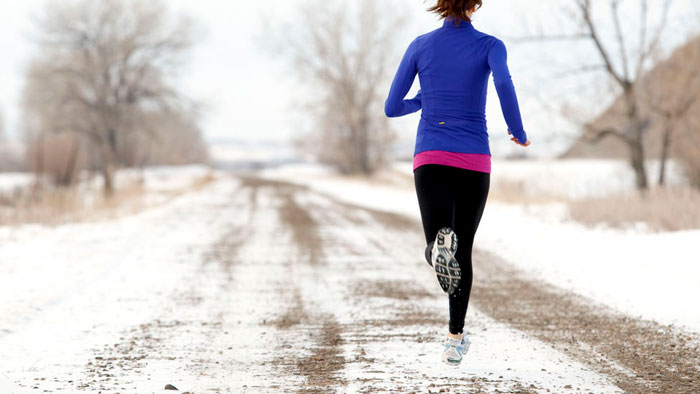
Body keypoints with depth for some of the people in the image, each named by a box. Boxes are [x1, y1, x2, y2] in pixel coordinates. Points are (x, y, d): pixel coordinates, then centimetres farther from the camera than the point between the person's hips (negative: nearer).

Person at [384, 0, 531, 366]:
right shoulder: (490, 45, 0)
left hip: (431, 160, 0)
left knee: (439, 249, -5)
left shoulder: (420, 46, 6)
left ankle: (441, 244, -43)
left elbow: (391, 108, 8)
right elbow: (503, 82, -22)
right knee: (463, 251, 15)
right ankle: (455, 339, 12)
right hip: (474, 161, 0)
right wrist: (518, 133, -6)